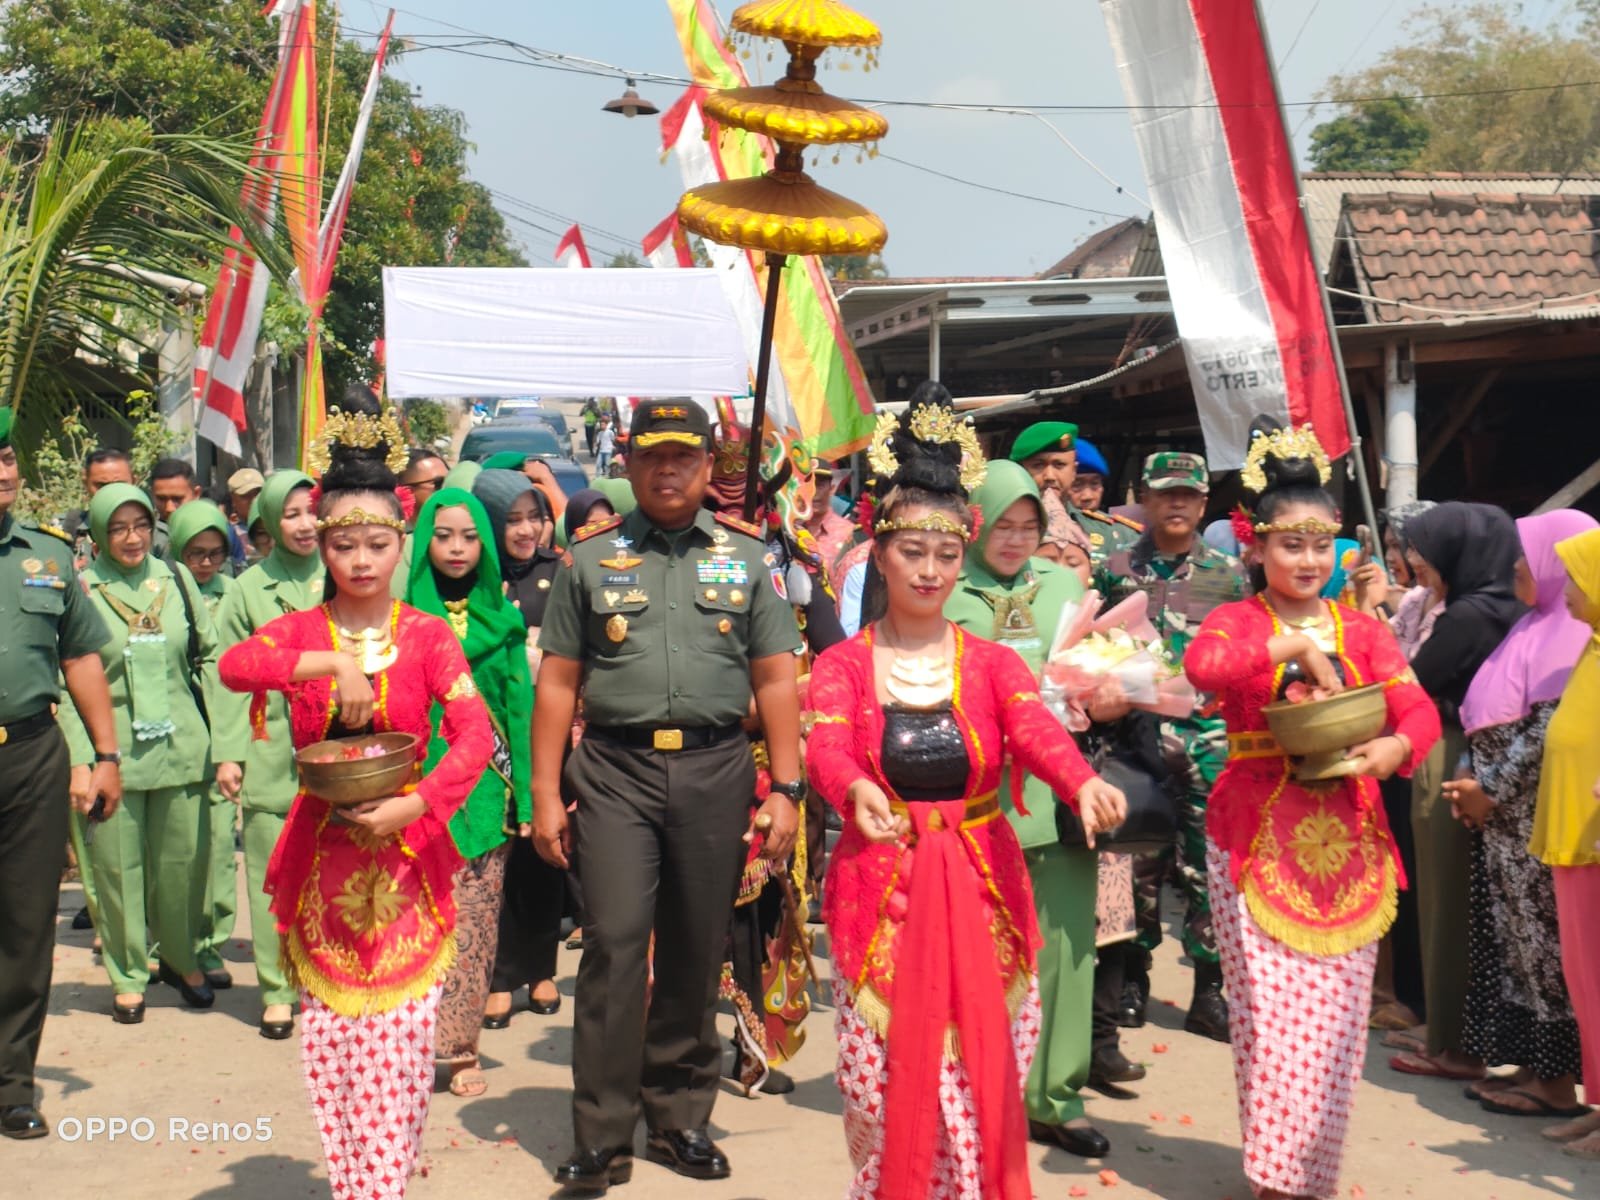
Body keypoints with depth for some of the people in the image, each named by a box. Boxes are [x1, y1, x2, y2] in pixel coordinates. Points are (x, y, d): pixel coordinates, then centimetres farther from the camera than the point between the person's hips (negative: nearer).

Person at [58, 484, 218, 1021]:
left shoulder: (176, 580, 6)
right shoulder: (80, 590, -4)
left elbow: (209, 658, 11)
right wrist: (79, 760, -10)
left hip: (182, 747, 2)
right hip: (114, 750, -2)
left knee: (185, 860, 8)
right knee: (118, 866, 4)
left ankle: (181, 959, 29)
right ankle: (128, 977, 19)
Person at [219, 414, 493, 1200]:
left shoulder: (427, 635, -1)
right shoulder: (301, 631, 3)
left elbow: (475, 736, -11)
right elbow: (233, 665, -17)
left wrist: (416, 804, -23)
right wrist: (326, 664, -27)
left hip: (407, 857, -1)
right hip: (324, 859, 1)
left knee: (400, 1038, -3)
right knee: (330, 1038, 6)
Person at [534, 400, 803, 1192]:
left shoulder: (746, 557, 10)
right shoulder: (590, 559, 8)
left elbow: (776, 679, 8)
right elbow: (558, 683, 7)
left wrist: (786, 788, 1)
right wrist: (546, 793, 1)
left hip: (715, 769, 1)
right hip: (615, 768, -1)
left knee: (696, 951, 8)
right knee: (613, 944, -8)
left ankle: (679, 1118, 22)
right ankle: (602, 1136, -1)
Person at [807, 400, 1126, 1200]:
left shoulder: (992, 663, 3)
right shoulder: (843, 666, 1)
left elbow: (1037, 731, -16)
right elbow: (826, 749, -18)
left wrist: (1082, 784, -39)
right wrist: (858, 792, -42)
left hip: (980, 893, 1)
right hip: (879, 893, -1)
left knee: (980, 1089, 4)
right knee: (887, 1094, 1)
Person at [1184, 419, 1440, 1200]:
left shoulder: (1361, 630, 10)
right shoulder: (1238, 620, 0)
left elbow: (1420, 710, 0)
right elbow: (1202, 664, -23)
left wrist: (1394, 748, -21)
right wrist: (1296, 645, -27)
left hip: (1345, 841, 3)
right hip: (1258, 838, -3)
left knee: (1333, 1018, 7)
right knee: (1271, 1013, -4)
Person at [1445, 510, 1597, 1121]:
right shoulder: (1537, 628, 16)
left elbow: (1548, 730, -20)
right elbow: (1489, 715, 16)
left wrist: (1492, 792, -15)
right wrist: (1473, 782, 4)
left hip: (1538, 821, -9)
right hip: (1505, 819, 9)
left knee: (1545, 939, -3)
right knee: (1513, 938, 12)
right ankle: (1534, 1064, 20)